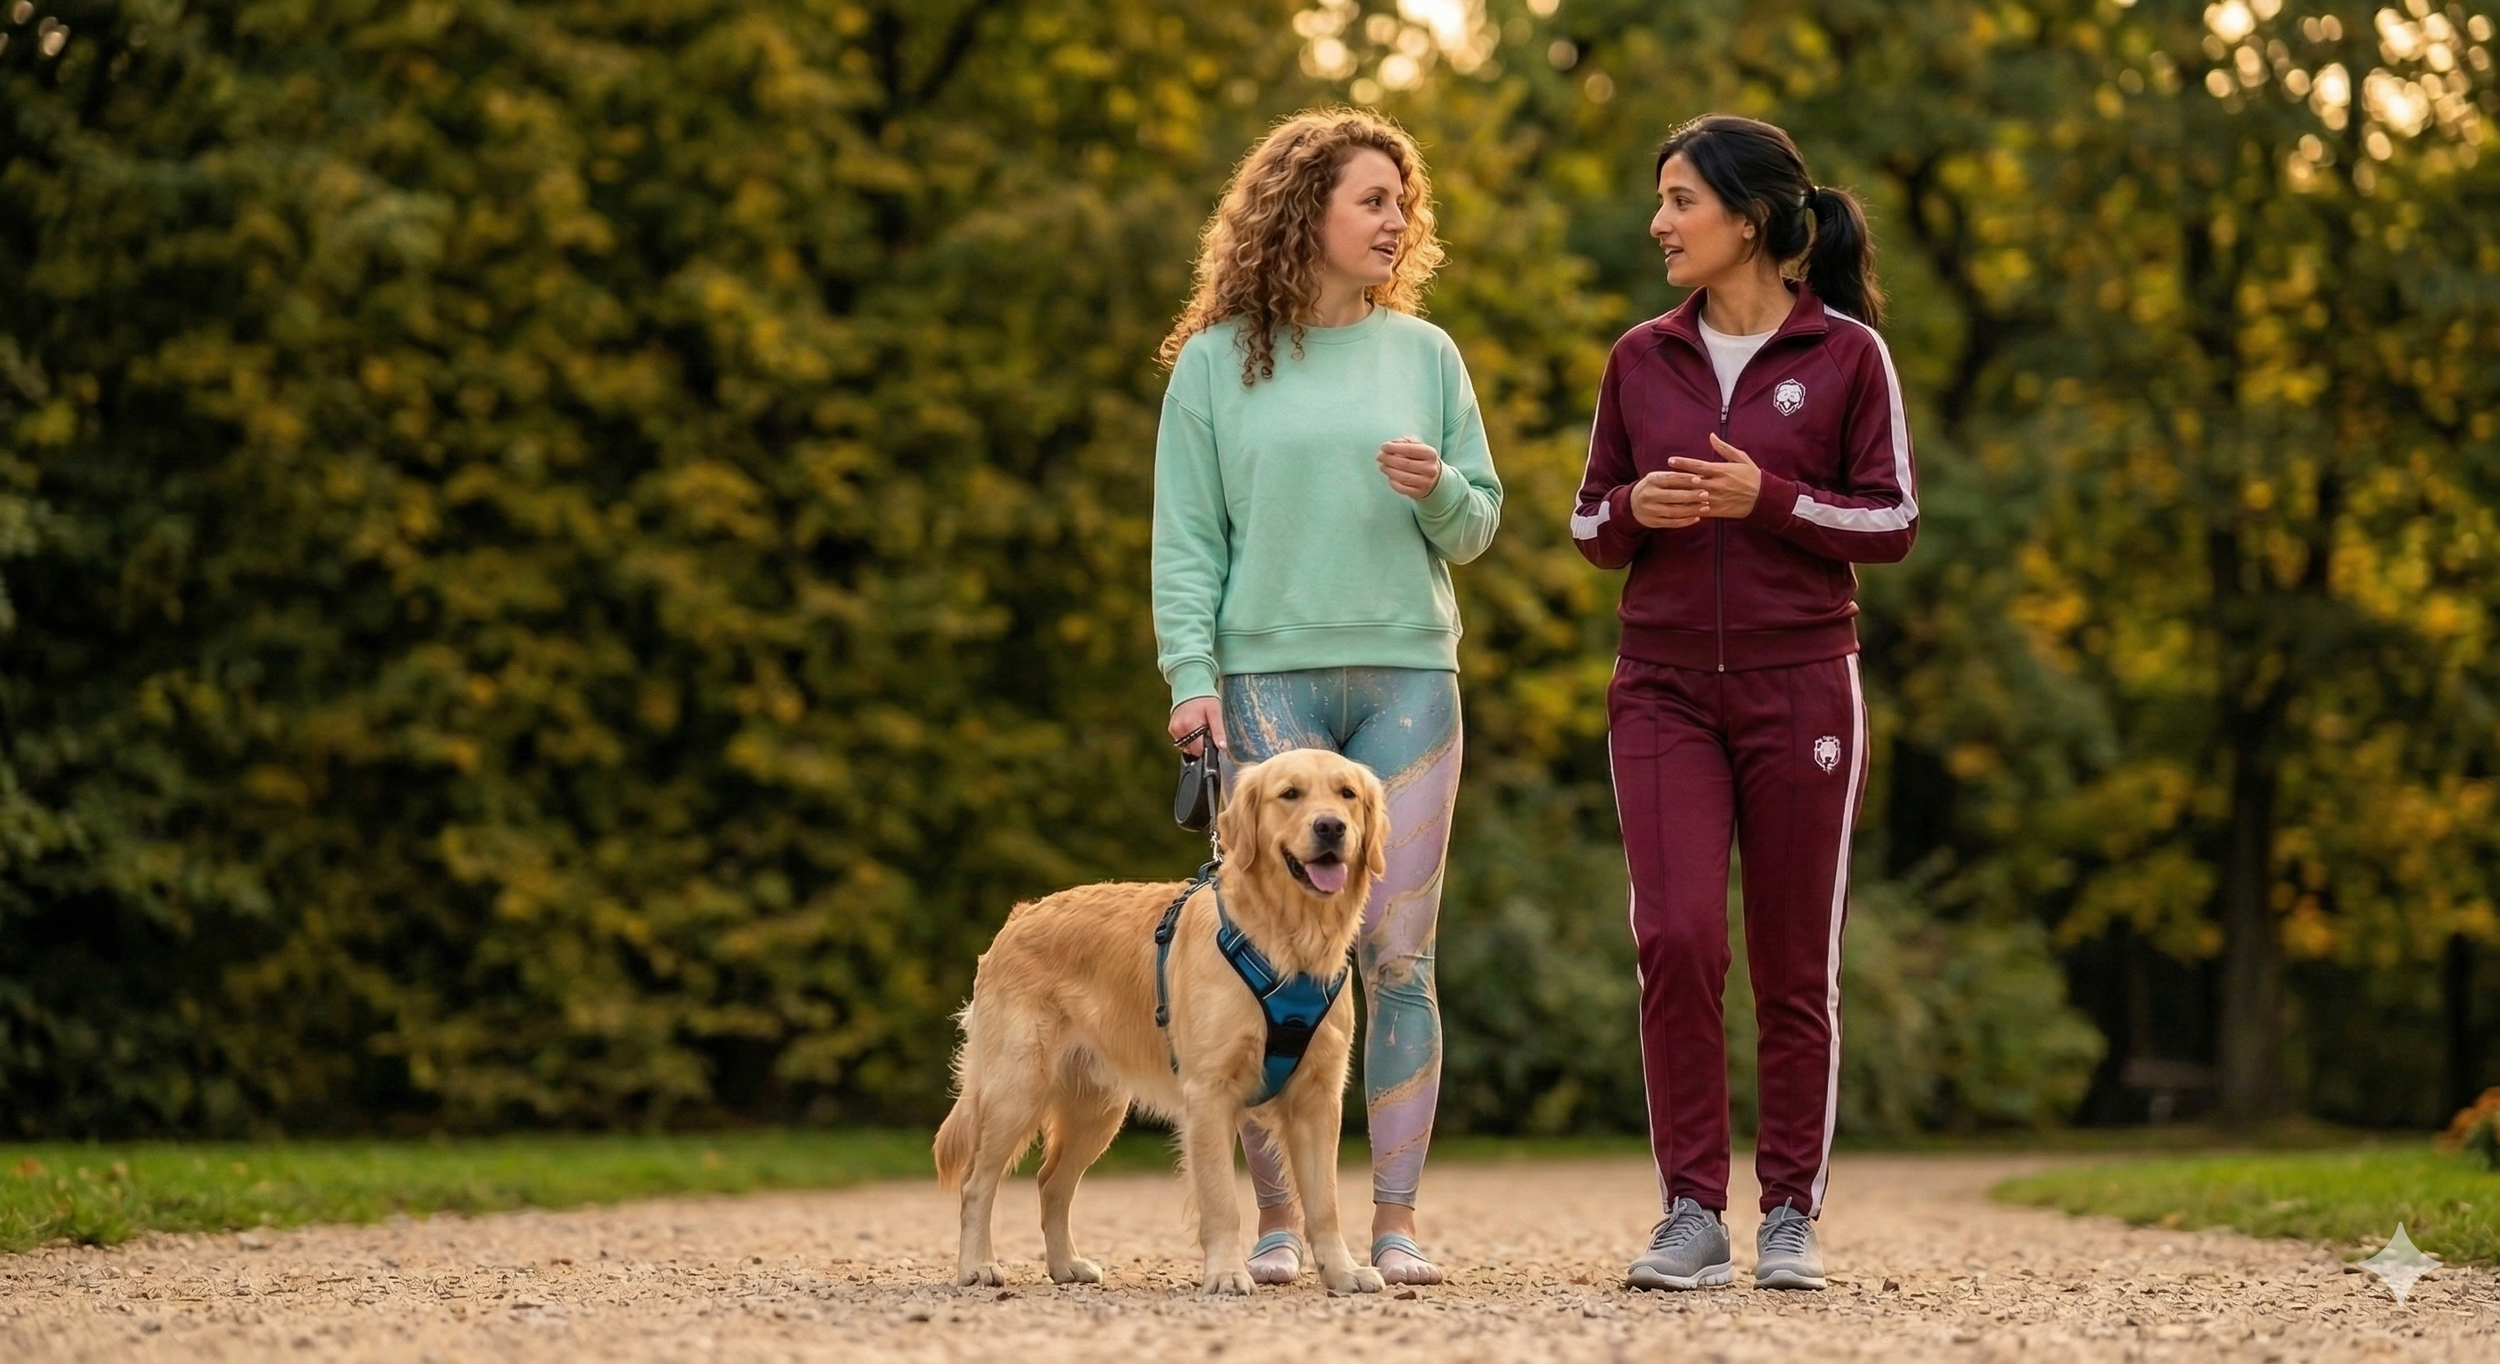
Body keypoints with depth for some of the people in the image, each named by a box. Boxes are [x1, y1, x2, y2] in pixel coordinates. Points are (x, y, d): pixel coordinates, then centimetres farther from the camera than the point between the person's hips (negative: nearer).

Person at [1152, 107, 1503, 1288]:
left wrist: (1437, 490, -9)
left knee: (1397, 953, 0)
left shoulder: (1424, 354, 10)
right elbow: (1186, 539, 3)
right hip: (1270, 679, -2)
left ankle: (1395, 1221, 3)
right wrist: (1192, 676, -8)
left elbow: (1479, 526, 13)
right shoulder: (1217, 363, 4)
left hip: (1409, 673, 2)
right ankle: (1278, 1218, 3)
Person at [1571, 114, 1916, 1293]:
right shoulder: (1640, 359, 8)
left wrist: (1768, 499, -15)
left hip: (1798, 686, -2)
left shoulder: (1847, 354, -1)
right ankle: (1691, 1217, -3)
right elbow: (1591, 525, 14)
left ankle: (1791, 1221, 11)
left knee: (1796, 963, 2)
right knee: (1677, 941, -10)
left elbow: (1893, 524, -1)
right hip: (1665, 686, 2)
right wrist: (1637, 510, -9)